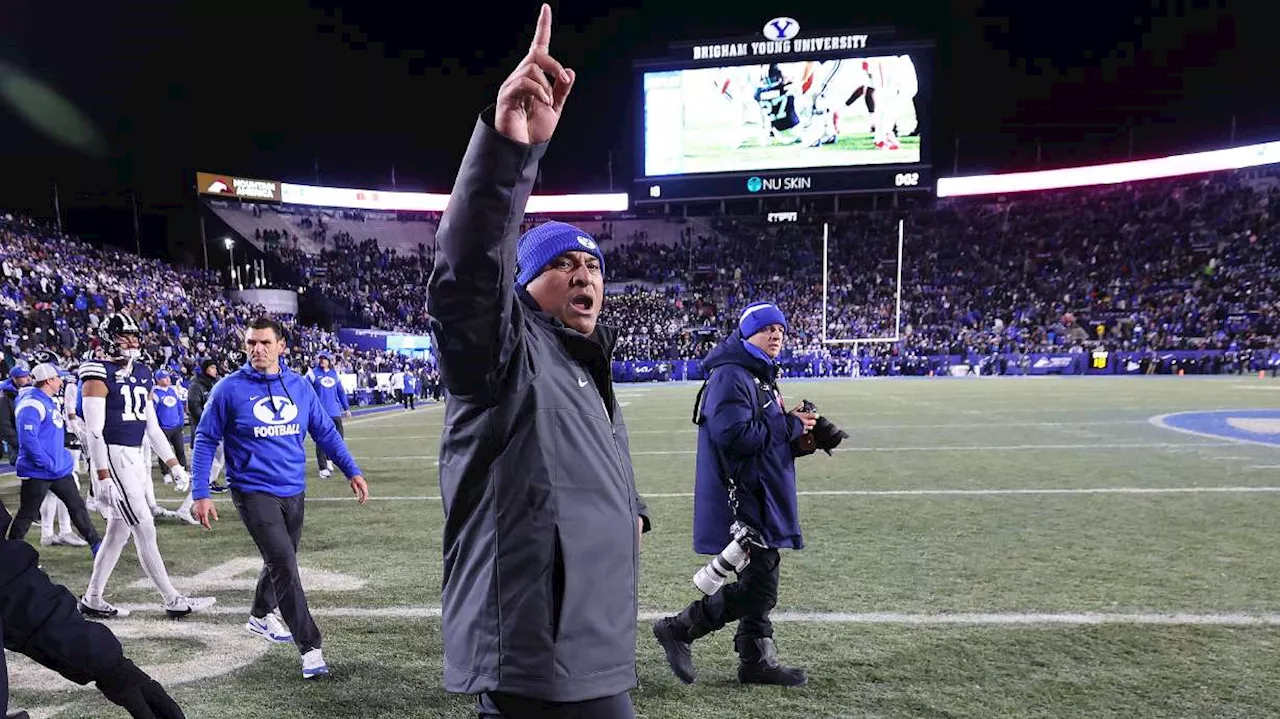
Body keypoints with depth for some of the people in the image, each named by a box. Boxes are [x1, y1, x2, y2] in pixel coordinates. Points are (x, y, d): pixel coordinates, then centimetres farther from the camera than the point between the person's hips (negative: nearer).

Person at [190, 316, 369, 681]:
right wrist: (200, 493, -7)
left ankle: (260, 615, 47)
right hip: (254, 492, -5)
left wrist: (352, 471, 3)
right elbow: (205, 440, -2)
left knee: (281, 561, 20)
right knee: (284, 564, -13)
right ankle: (310, 648, -6)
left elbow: (325, 431, 9)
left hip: (293, 491, 5)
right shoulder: (229, 389, -8)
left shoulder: (299, 385, 2)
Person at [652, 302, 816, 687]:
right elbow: (734, 435, -26)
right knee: (757, 587, -6)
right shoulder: (730, 377, -15)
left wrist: (799, 433, 3)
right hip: (742, 499, -10)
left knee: (761, 581, 15)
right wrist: (790, 426, -16)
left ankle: (757, 660, 28)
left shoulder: (761, 376, 17)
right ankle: (678, 629, 6)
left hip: (763, 498, 10)